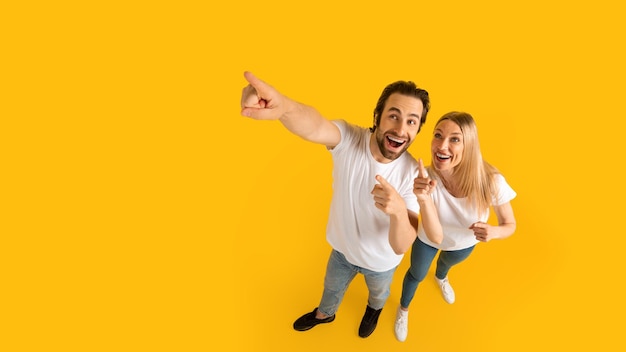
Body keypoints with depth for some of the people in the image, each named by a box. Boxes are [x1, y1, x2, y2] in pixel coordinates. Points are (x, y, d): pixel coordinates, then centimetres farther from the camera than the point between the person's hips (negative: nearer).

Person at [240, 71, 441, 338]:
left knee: (378, 292, 33)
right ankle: (324, 314, 67)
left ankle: (374, 309, 71)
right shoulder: (349, 139, -30)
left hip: (381, 261, 0)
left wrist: (399, 211, -55)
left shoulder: (413, 174, -31)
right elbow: (315, 126, -55)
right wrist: (284, 106, -79)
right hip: (343, 247, 1)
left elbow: (401, 247, -32)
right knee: (332, 288, 31)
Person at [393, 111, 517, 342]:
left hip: (464, 243, 2)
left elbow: (510, 225, -19)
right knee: (417, 275, 27)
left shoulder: (491, 181, -37)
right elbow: (435, 235, -43)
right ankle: (403, 309, 62)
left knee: (447, 263, 37)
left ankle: (440, 277, 77)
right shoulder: (425, 177, -39)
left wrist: (493, 231, -43)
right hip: (428, 238, -2)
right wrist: (423, 199, -61)